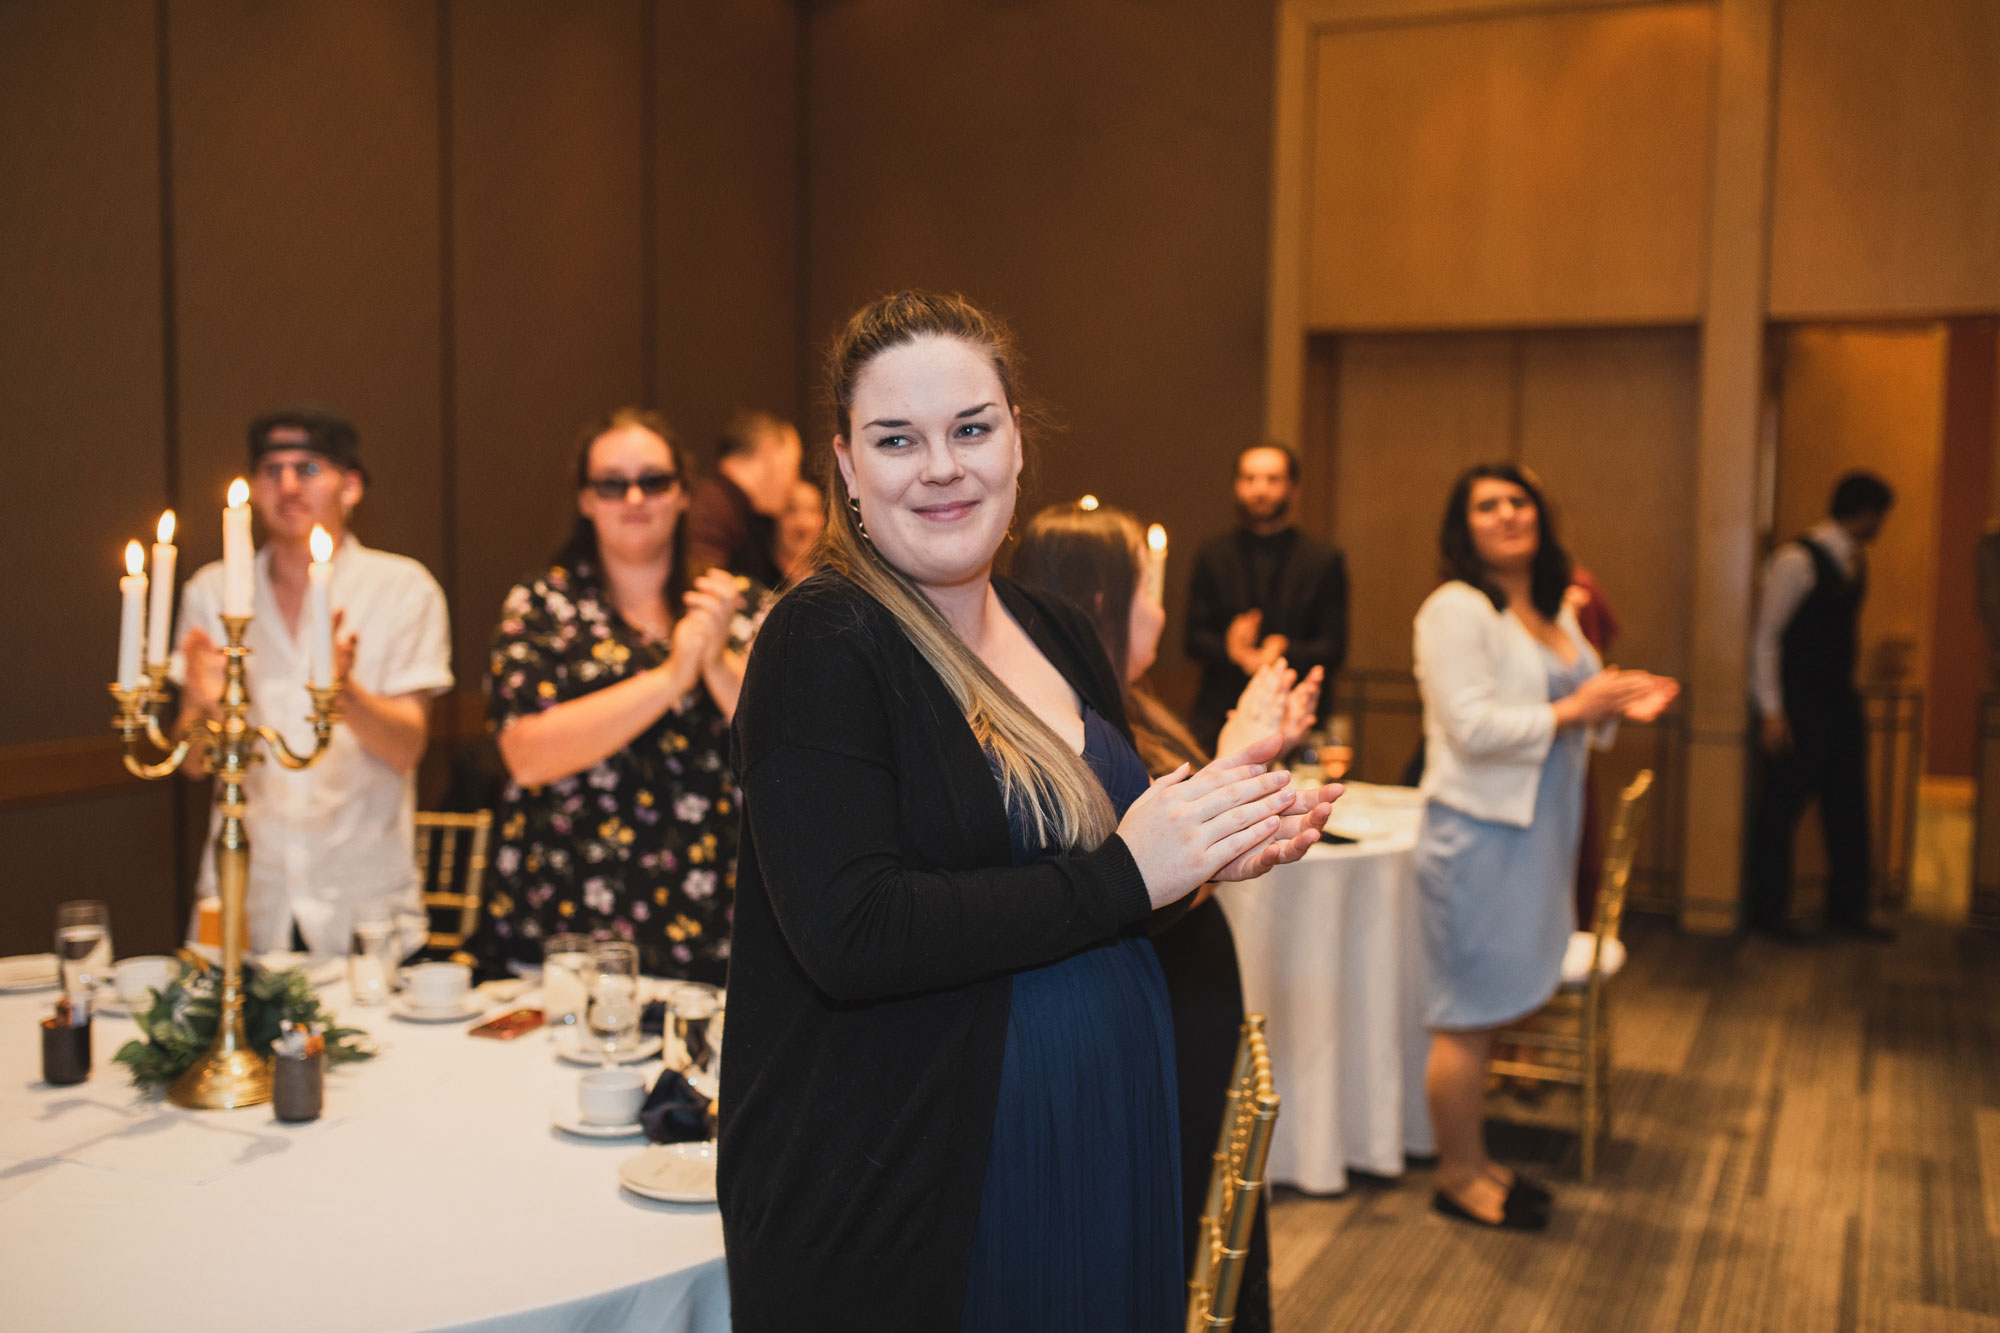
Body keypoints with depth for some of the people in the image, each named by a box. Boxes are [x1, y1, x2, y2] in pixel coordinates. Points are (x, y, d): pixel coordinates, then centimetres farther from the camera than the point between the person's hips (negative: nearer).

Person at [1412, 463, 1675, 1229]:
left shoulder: (1557, 612, 16)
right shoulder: (1455, 611, -12)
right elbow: (1473, 728, -20)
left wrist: (1617, 707, 6)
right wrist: (1571, 710, -18)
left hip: (1536, 830, 8)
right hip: (1476, 831, -8)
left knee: (1489, 1008, 15)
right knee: (1468, 1015, -1)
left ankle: (1475, 1163, 26)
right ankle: (1459, 1176, 12)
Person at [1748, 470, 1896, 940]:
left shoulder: (1853, 560, 11)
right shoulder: (1796, 560, -14)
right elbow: (1766, 635, -14)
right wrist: (1771, 712, -16)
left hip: (1840, 703, 8)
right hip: (1798, 708, -8)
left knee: (1849, 809, 12)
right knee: (1781, 809, 1)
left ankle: (1847, 907, 23)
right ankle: (1769, 910, 13)